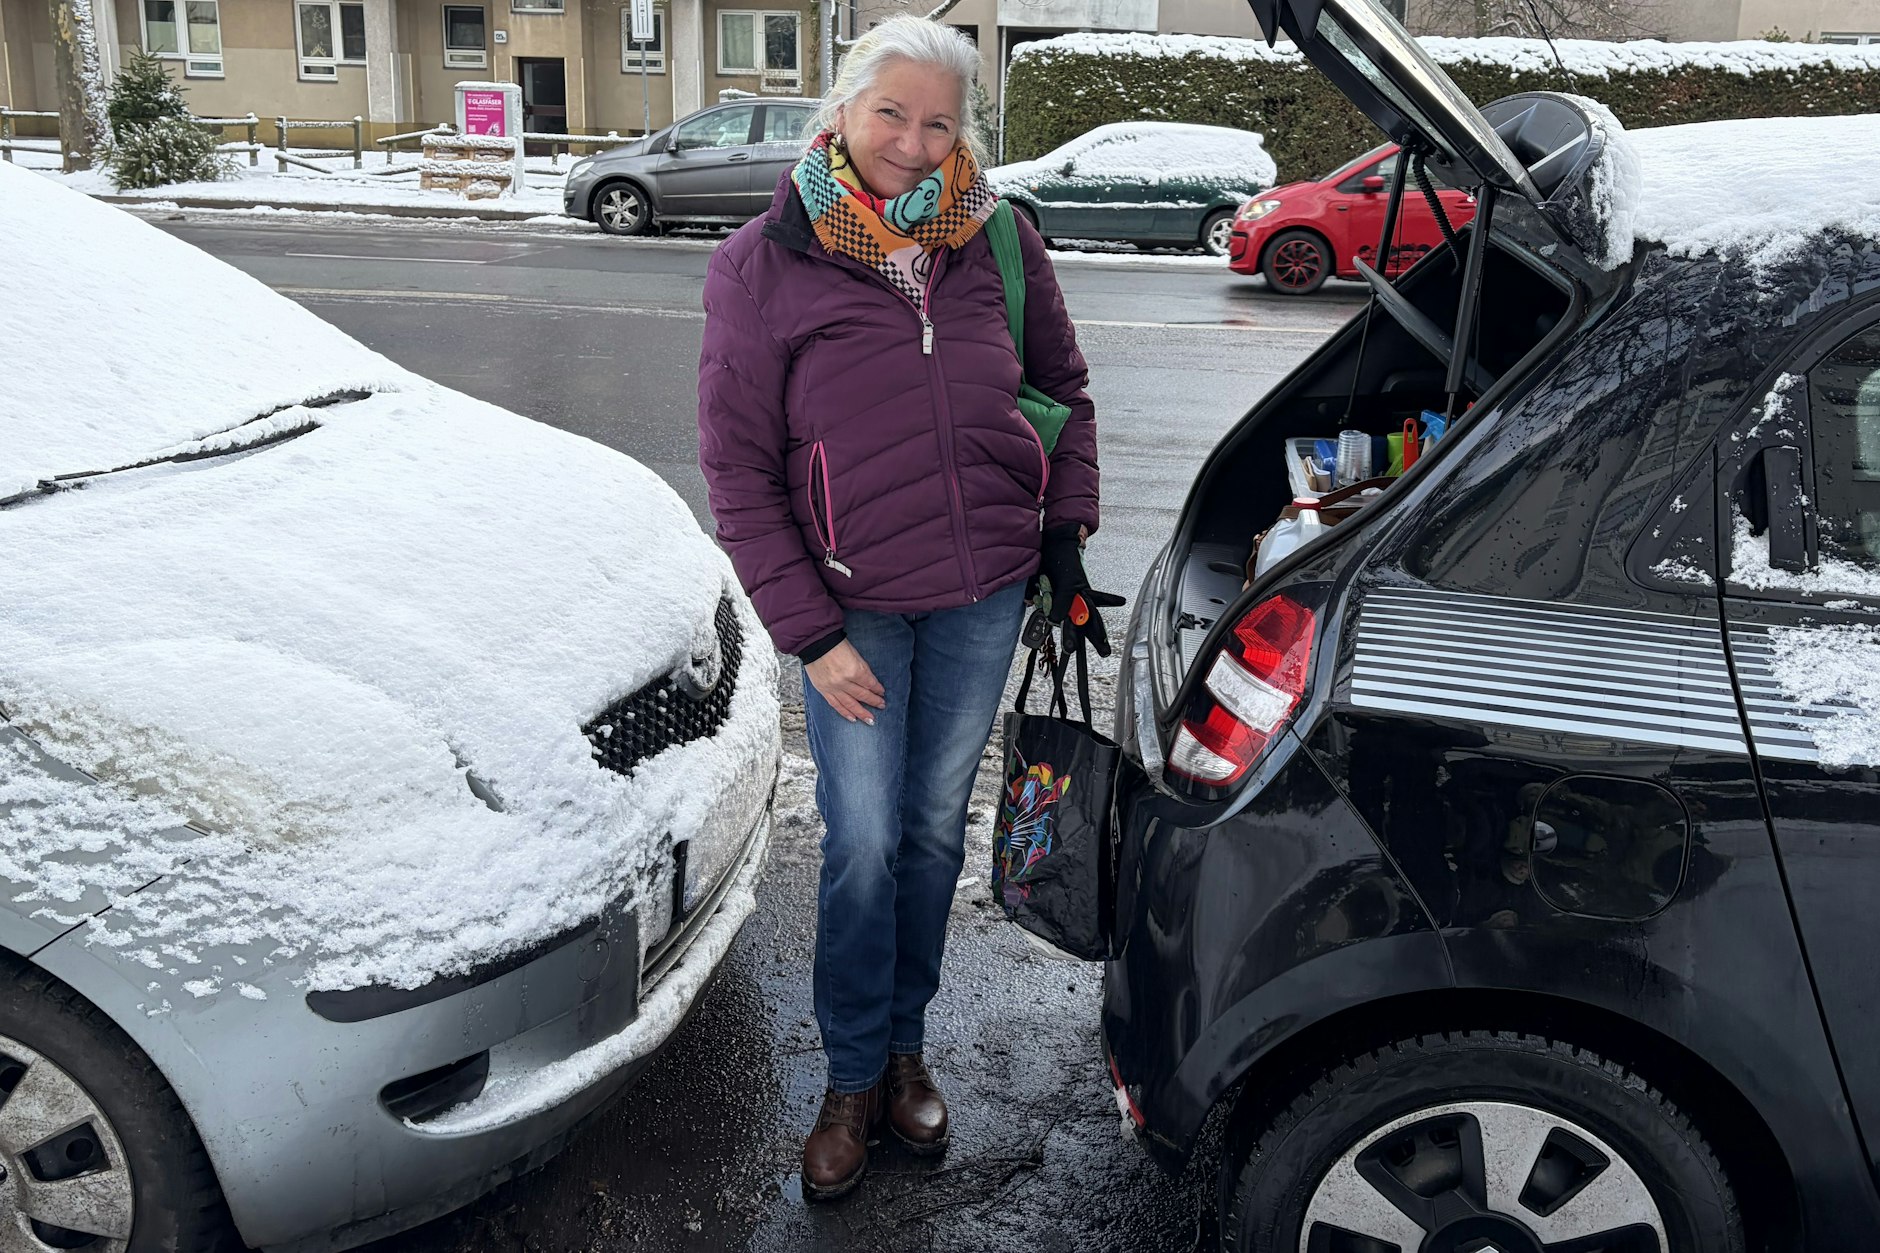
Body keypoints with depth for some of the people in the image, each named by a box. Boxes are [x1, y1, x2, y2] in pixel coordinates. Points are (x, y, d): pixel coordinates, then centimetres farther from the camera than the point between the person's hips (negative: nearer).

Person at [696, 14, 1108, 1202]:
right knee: (863, 845, 2)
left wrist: (1067, 523, 3)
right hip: (855, 608, -2)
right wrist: (809, 633, -12)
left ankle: (906, 1048, 33)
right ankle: (854, 1078, 22)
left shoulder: (996, 240, -3)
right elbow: (738, 470, -9)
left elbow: (1064, 386, 12)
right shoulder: (764, 262, -10)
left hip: (985, 592, 3)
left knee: (936, 829, 14)